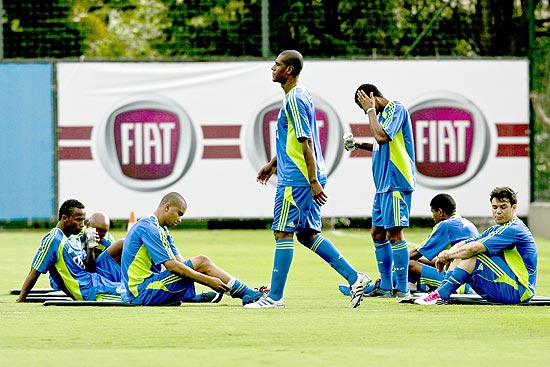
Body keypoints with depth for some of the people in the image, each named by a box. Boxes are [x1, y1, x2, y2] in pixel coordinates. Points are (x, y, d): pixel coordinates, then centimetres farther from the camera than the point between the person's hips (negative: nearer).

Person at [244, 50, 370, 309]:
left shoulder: (294, 99, -15)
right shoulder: (298, 96, 16)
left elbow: (306, 142, -20)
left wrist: (313, 181, -21)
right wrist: (273, 164, 31)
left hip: (296, 179, -10)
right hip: (306, 178, 10)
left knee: (283, 233, -4)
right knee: (307, 234, 13)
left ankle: (275, 297, 0)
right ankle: (354, 277, 10)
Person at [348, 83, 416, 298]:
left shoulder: (396, 109, -10)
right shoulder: (383, 112, 19)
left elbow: (382, 136, -23)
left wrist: (371, 110, -12)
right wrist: (360, 145, 16)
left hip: (396, 182, -10)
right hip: (383, 184, 10)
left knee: (394, 233, -11)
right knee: (378, 233, 11)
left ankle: (402, 288, -9)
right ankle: (386, 287, 17)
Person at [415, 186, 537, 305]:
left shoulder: (514, 230, -17)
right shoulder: (496, 230, 16)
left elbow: (473, 248, -25)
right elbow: (463, 245, 10)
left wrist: (448, 255, -11)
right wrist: (447, 255, -11)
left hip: (519, 291, -10)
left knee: (475, 255, -22)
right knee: (460, 257, 6)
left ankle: (442, 295, -25)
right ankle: (440, 292, -11)